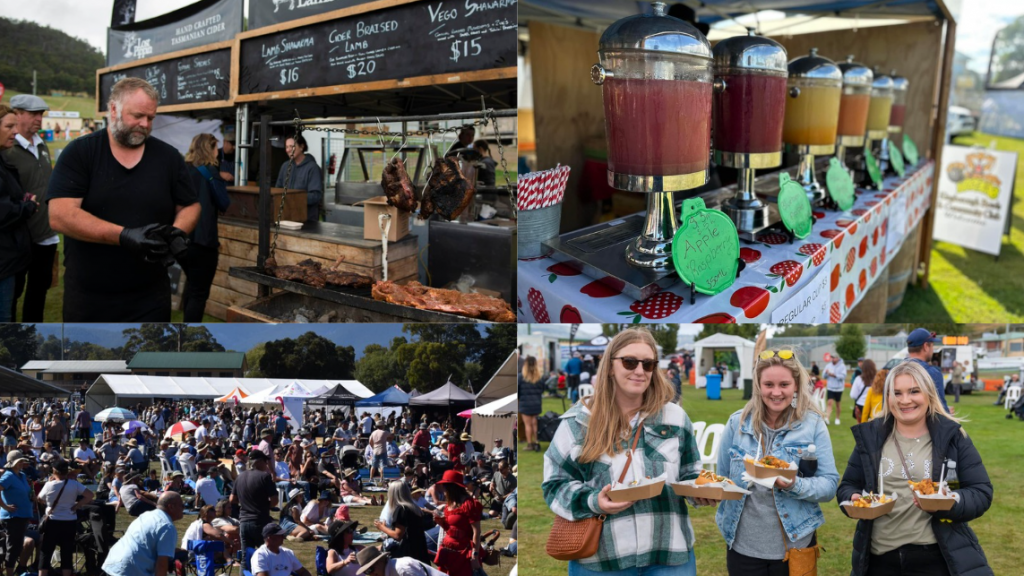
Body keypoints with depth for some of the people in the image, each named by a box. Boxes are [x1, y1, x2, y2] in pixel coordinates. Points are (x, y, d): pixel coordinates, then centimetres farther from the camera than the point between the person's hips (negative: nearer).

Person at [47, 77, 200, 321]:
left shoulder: (169, 157, 4)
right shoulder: (79, 153, -5)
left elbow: (190, 206, 10)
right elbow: (60, 215, -15)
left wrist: (177, 232, -14)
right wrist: (125, 236, -27)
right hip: (87, 298, -1)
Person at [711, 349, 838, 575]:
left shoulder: (813, 424, -5)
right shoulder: (738, 423, 0)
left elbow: (829, 484, -8)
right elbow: (723, 479, 9)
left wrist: (795, 485, -23)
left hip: (794, 545, -1)